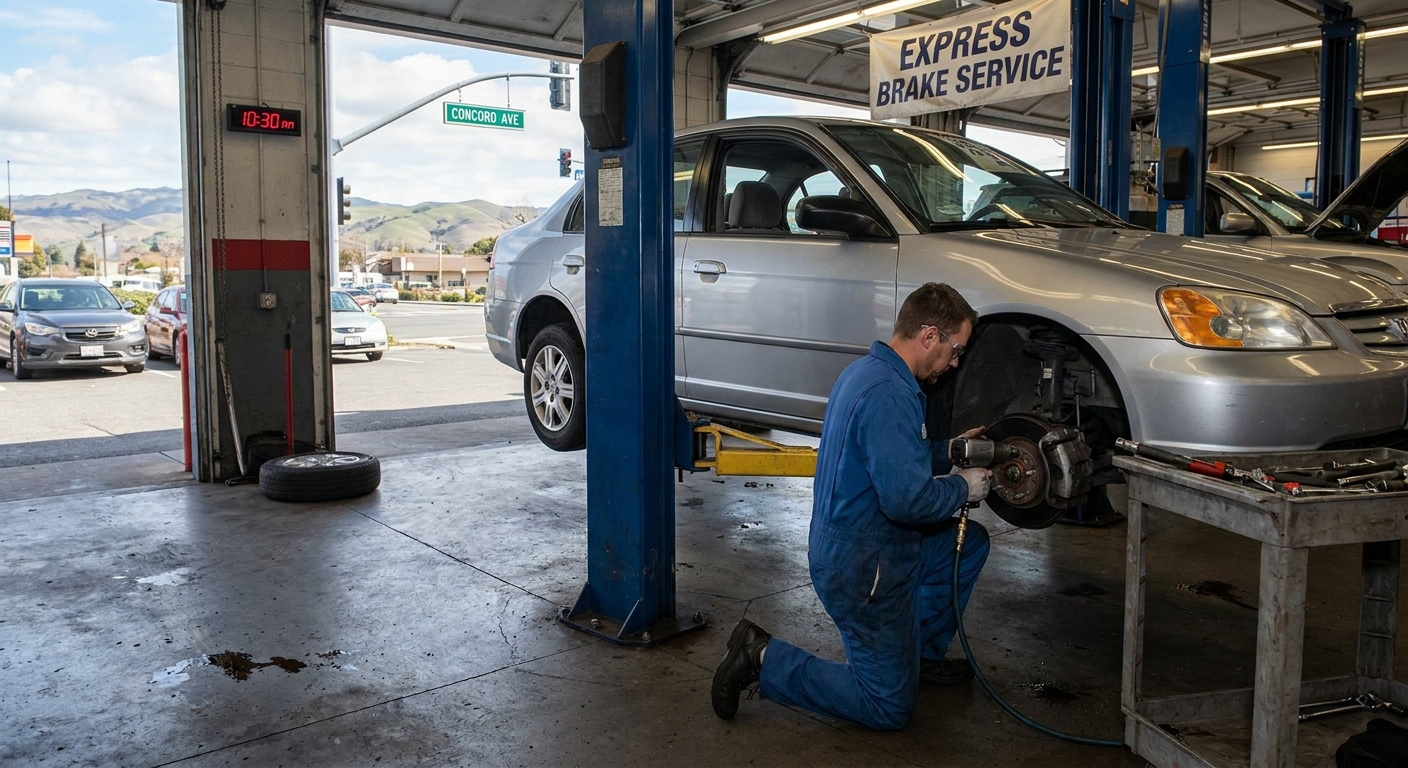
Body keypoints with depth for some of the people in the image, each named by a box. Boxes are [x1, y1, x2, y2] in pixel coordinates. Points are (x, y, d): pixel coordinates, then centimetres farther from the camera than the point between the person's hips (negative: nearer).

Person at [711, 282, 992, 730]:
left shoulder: (867, 372, 8)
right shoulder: (889, 394, -26)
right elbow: (907, 499, -30)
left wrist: (947, 451, 13)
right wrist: (962, 487, -12)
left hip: (844, 544, 10)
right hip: (862, 568, -10)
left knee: (970, 542, 21)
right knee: (891, 708, 3)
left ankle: (921, 653, 28)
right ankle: (764, 659, 2)